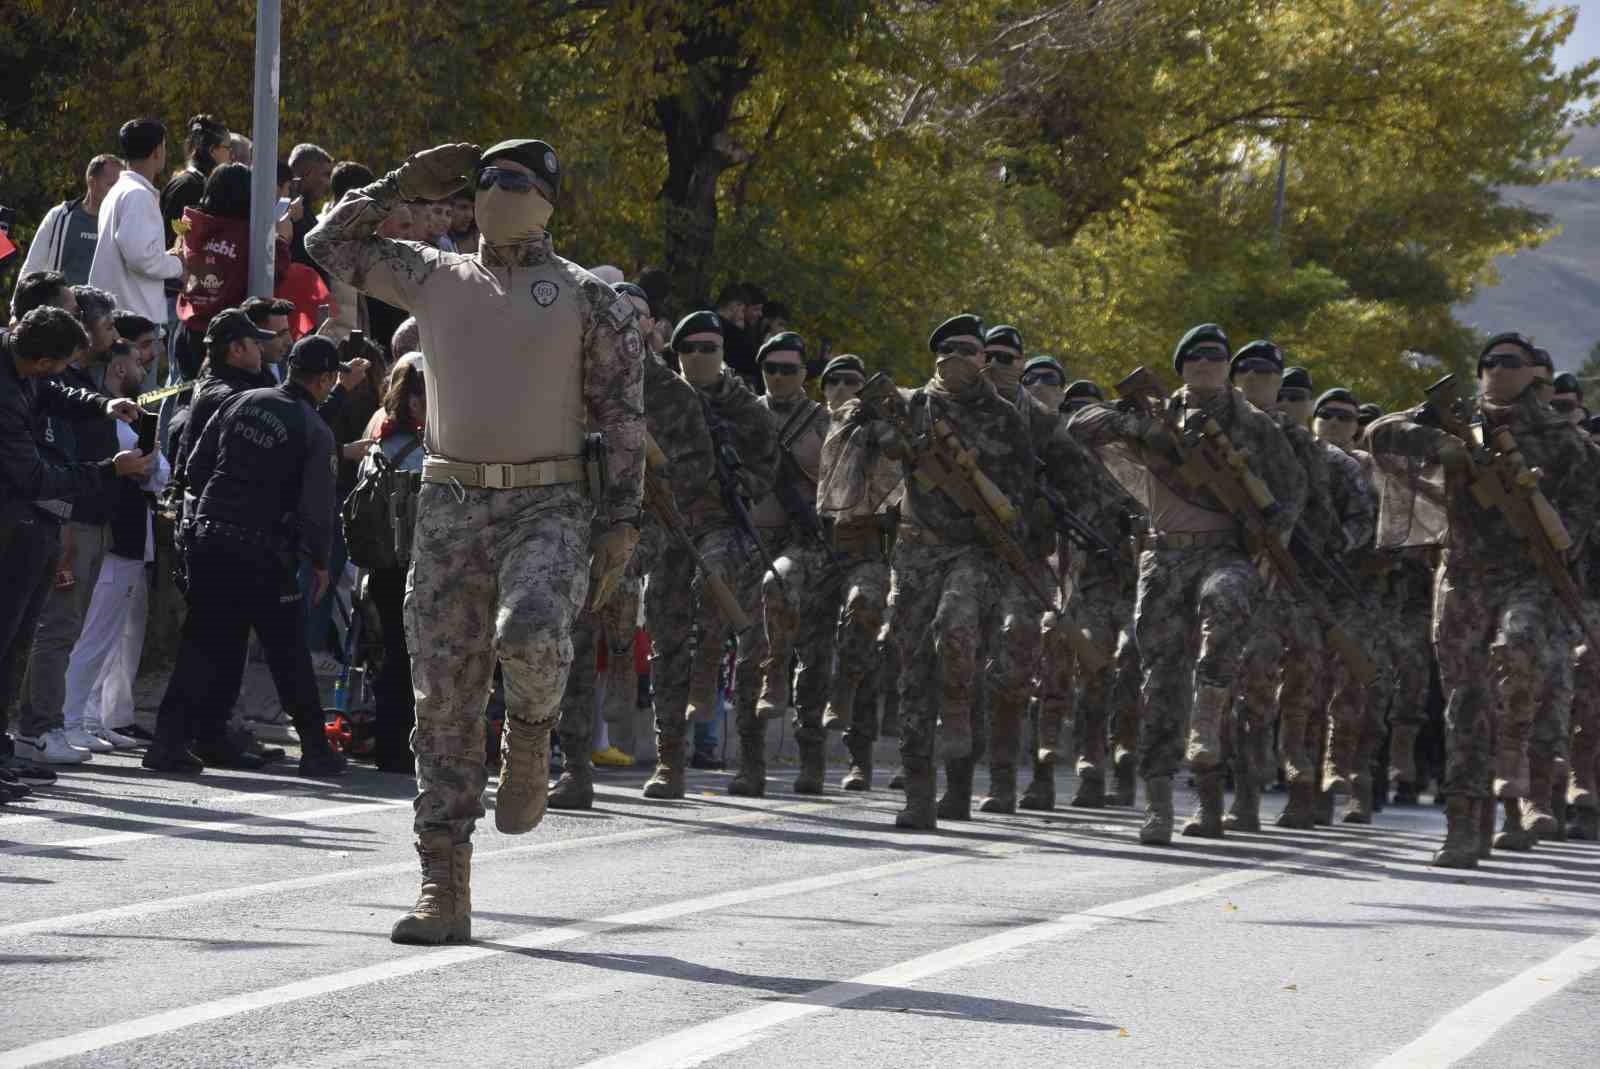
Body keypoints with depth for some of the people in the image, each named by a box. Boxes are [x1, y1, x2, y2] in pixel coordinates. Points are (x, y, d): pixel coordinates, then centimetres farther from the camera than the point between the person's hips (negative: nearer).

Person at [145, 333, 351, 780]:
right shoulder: (316, 432, -7)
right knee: (288, 651, 6)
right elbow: (317, 507, -9)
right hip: (261, 553, -4)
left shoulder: (241, 402, 6)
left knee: (205, 642, 10)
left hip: (208, 537, 5)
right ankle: (315, 749, 11)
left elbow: (196, 466, 9)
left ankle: (169, 740, 5)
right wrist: (320, 562, 4)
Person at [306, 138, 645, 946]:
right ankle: (444, 889, 4)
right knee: (443, 701, -1)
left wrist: (622, 520, -7)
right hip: (450, 506, 3)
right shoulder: (435, 280, 15)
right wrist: (402, 185, 17)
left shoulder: (588, 298, 5)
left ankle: (529, 733, 4)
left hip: (548, 506, -3)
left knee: (531, 635, -32)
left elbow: (622, 414, 2)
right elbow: (330, 244, 23)